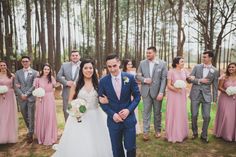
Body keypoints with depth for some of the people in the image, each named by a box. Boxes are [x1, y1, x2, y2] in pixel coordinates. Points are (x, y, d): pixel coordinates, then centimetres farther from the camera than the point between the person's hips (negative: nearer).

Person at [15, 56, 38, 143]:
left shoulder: (35, 72, 0)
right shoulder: (18, 72, 10)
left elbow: (34, 85, -7)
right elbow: (16, 85, 5)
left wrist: (27, 94, -12)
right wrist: (21, 94, -8)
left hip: (31, 97, -3)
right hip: (21, 98, 4)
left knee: (31, 116, 1)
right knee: (25, 116, 13)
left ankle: (30, 134, 12)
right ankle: (30, 130, 33)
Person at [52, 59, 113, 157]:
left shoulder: (98, 83, 3)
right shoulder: (76, 84, 0)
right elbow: (70, 102, 5)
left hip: (95, 117, 1)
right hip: (79, 117, -1)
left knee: (97, 144, 7)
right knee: (78, 145, 4)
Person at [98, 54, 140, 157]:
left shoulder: (130, 78, -6)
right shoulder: (103, 81, -5)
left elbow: (137, 96, 0)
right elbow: (102, 102, 0)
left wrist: (129, 110, -14)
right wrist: (112, 114, -13)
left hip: (129, 118, 0)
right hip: (113, 120, 1)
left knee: (130, 147, 8)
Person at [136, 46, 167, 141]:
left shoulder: (162, 64, -3)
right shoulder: (142, 63, 4)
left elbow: (164, 79, -7)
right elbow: (138, 76, 7)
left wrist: (161, 92, -14)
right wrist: (144, 80, -14)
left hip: (157, 91, -1)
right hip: (146, 91, 1)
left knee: (157, 112, 11)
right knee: (146, 112, 3)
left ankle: (158, 130, 28)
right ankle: (145, 132, 11)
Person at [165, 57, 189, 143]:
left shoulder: (184, 71, 4)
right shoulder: (171, 72, -10)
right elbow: (168, 85, -11)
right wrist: (175, 89, -27)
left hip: (182, 95, 5)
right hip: (173, 95, -5)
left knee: (182, 114, 12)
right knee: (173, 114, 3)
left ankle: (181, 133, 28)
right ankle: (173, 134, 16)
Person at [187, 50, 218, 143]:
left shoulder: (214, 71, 2)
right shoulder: (197, 67, 2)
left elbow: (215, 86, 6)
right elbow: (189, 79, -1)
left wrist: (215, 99, 4)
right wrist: (200, 80, -14)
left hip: (206, 95, 0)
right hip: (195, 95, 0)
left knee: (207, 117, -1)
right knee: (194, 115, 5)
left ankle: (204, 135, 18)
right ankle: (195, 133, 26)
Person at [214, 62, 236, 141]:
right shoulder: (224, 77, -4)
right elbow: (219, 87, -1)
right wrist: (226, 91, -17)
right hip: (225, 99, -2)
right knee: (224, 116, 2)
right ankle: (224, 133, 21)